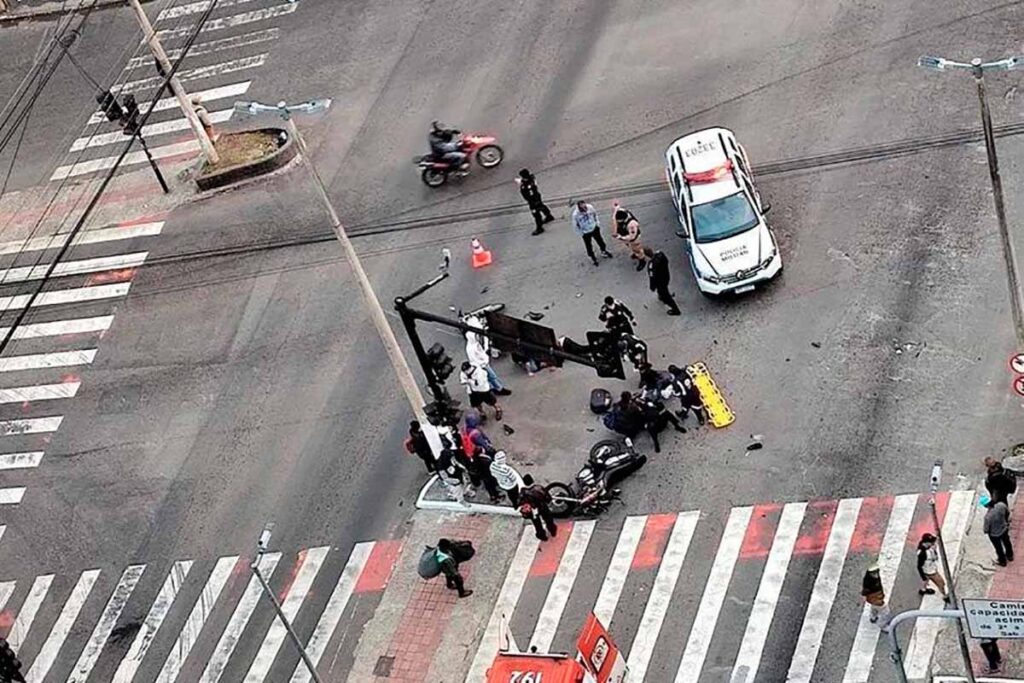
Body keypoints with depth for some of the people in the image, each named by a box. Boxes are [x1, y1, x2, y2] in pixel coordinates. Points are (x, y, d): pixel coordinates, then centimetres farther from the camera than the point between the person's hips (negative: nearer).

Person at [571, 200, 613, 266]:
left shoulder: (589, 207, -24)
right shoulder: (575, 214, -33)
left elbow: (595, 214, -1)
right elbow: (575, 225, -17)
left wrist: (597, 223, 4)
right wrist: (581, 233, -9)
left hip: (594, 228, 3)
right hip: (585, 232, -3)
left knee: (600, 241, 25)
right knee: (589, 246, 16)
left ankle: (604, 251, 54)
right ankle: (593, 258, 41)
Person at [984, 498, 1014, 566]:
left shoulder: (988, 516, -42)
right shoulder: (1001, 505, -29)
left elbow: (986, 529, -26)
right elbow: (1008, 513, -6)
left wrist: (986, 531, -1)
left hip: (994, 534, -4)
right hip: (1004, 529, 4)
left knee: (999, 548, 26)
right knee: (1007, 542, 33)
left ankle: (1002, 561, 53)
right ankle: (1010, 556, 61)